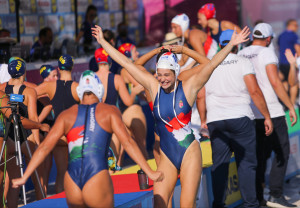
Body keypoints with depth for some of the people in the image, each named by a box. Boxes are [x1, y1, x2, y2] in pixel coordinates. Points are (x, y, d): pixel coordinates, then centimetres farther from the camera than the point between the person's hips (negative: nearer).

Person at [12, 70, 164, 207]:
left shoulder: (66, 115, 13)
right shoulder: (110, 111, 8)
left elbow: (44, 148, 7)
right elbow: (127, 142, -2)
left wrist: (24, 178, 10)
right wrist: (150, 172, -3)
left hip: (72, 184, 3)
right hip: (98, 179, -3)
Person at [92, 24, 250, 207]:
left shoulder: (188, 87, -4)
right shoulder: (154, 87, 4)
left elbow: (211, 64, -13)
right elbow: (126, 63, 7)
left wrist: (231, 45, -23)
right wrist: (103, 42, 10)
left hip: (189, 153, -3)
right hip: (167, 156, 3)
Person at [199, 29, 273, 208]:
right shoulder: (243, 63, -1)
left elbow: (201, 96, 10)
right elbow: (255, 92, -8)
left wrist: (203, 120, 19)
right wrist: (267, 117, -3)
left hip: (215, 120, 3)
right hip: (240, 118, -3)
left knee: (219, 164, 7)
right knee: (247, 162, 0)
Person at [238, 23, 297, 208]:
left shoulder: (241, 55, 10)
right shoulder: (267, 53, -8)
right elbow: (275, 82, -16)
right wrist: (290, 106, -11)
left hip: (250, 114, 6)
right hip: (271, 112, -6)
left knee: (259, 155, 12)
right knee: (282, 152, 2)